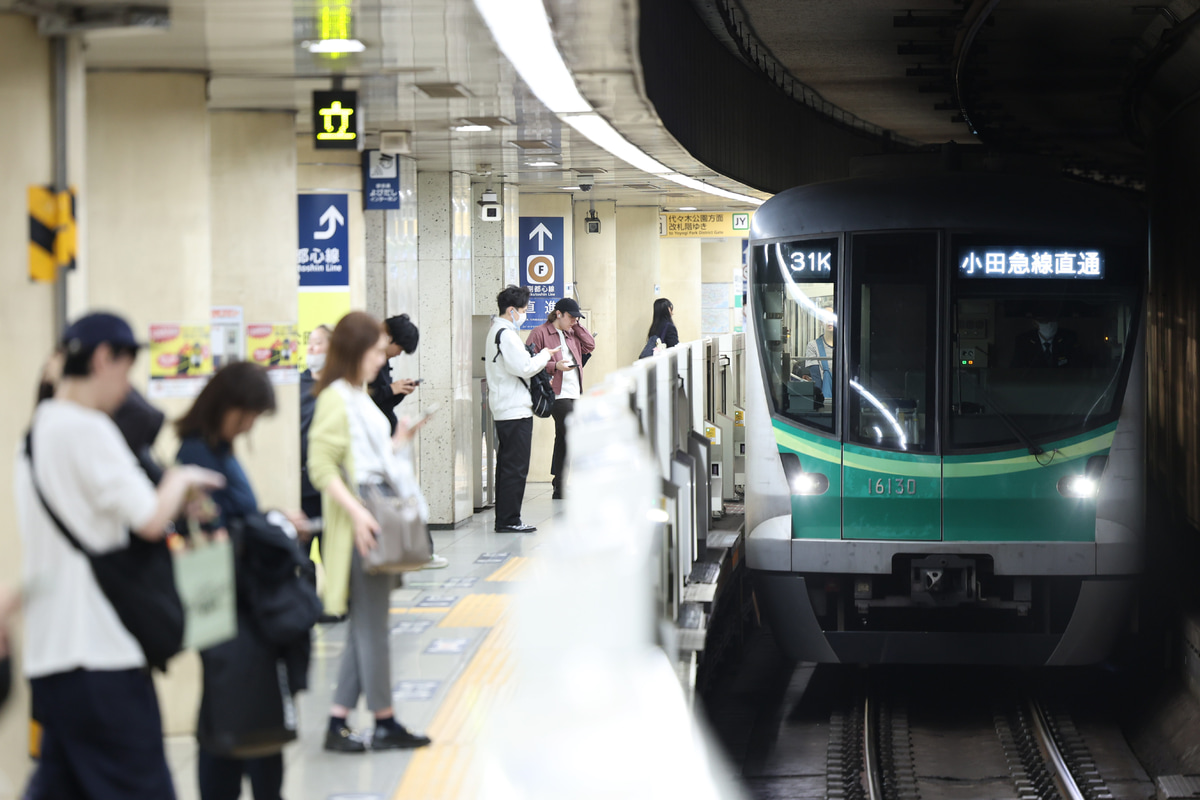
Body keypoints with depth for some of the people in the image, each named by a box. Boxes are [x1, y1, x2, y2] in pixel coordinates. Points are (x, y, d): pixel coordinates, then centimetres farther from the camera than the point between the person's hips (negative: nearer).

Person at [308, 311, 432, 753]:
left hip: (379, 519, 10)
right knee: (372, 625, -1)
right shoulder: (336, 398, -13)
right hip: (362, 525, -10)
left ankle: (338, 723, 13)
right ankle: (385, 723, 6)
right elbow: (322, 467, -20)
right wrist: (356, 511, -27)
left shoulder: (359, 396, 16)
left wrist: (397, 444, 16)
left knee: (365, 627, 10)